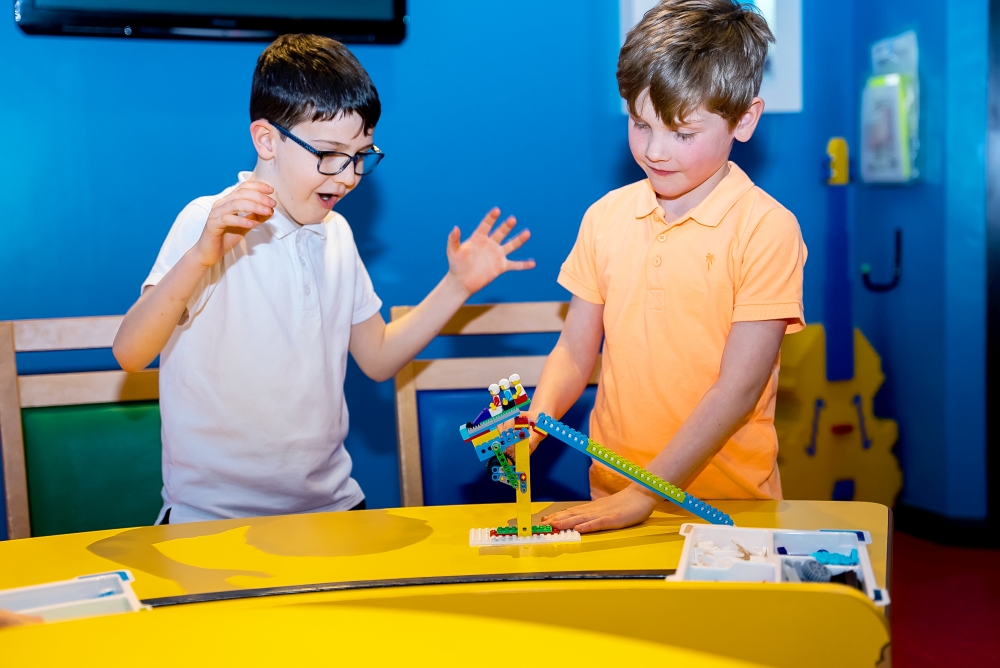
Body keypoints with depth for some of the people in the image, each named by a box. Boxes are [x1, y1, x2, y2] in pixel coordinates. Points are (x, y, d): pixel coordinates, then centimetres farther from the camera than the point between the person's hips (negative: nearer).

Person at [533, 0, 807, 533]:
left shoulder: (766, 228, -9)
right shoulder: (606, 216, 5)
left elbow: (737, 391, -12)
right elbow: (574, 353, 10)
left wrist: (644, 495, -16)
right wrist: (533, 423, -9)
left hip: (725, 501, -3)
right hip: (610, 493, 3)